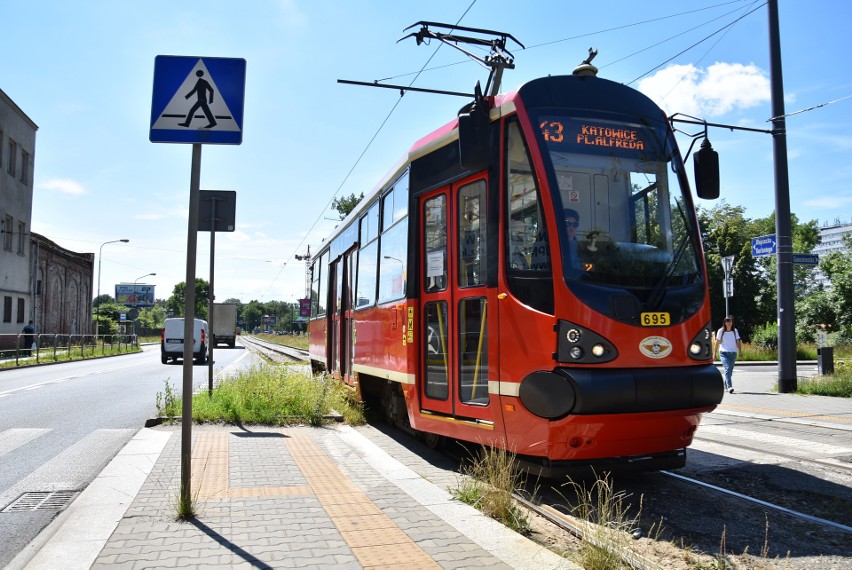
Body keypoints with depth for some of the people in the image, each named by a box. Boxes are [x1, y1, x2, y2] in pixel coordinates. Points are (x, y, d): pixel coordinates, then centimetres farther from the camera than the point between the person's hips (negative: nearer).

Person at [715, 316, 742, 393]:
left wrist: (740, 351, -11)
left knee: (730, 370, 8)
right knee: (727, 369, -17)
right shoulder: (721, 331, 2)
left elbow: (738, 342, 3)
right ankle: (729, 387, -25)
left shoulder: (735, 331, 7)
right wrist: (715, 353, 7)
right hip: (724, 353, -3)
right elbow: (717, 342, 7)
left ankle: (726, 386, 26)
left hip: (733, 353, 3)